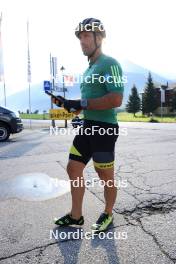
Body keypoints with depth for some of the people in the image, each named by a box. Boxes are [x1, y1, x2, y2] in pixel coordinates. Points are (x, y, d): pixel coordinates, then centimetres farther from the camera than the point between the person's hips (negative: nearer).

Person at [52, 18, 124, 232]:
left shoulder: (109, 63, -10)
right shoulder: (89, 68, 18)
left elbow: (116, 100, -22)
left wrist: (81, 104, -19)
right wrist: (68, 103, 7)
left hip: (105, 127, -9)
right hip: (88, 126, 9)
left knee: (105, 176, 6)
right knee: (73, 169, 10)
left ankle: (108, 215, 30)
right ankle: (75, 216, 26)